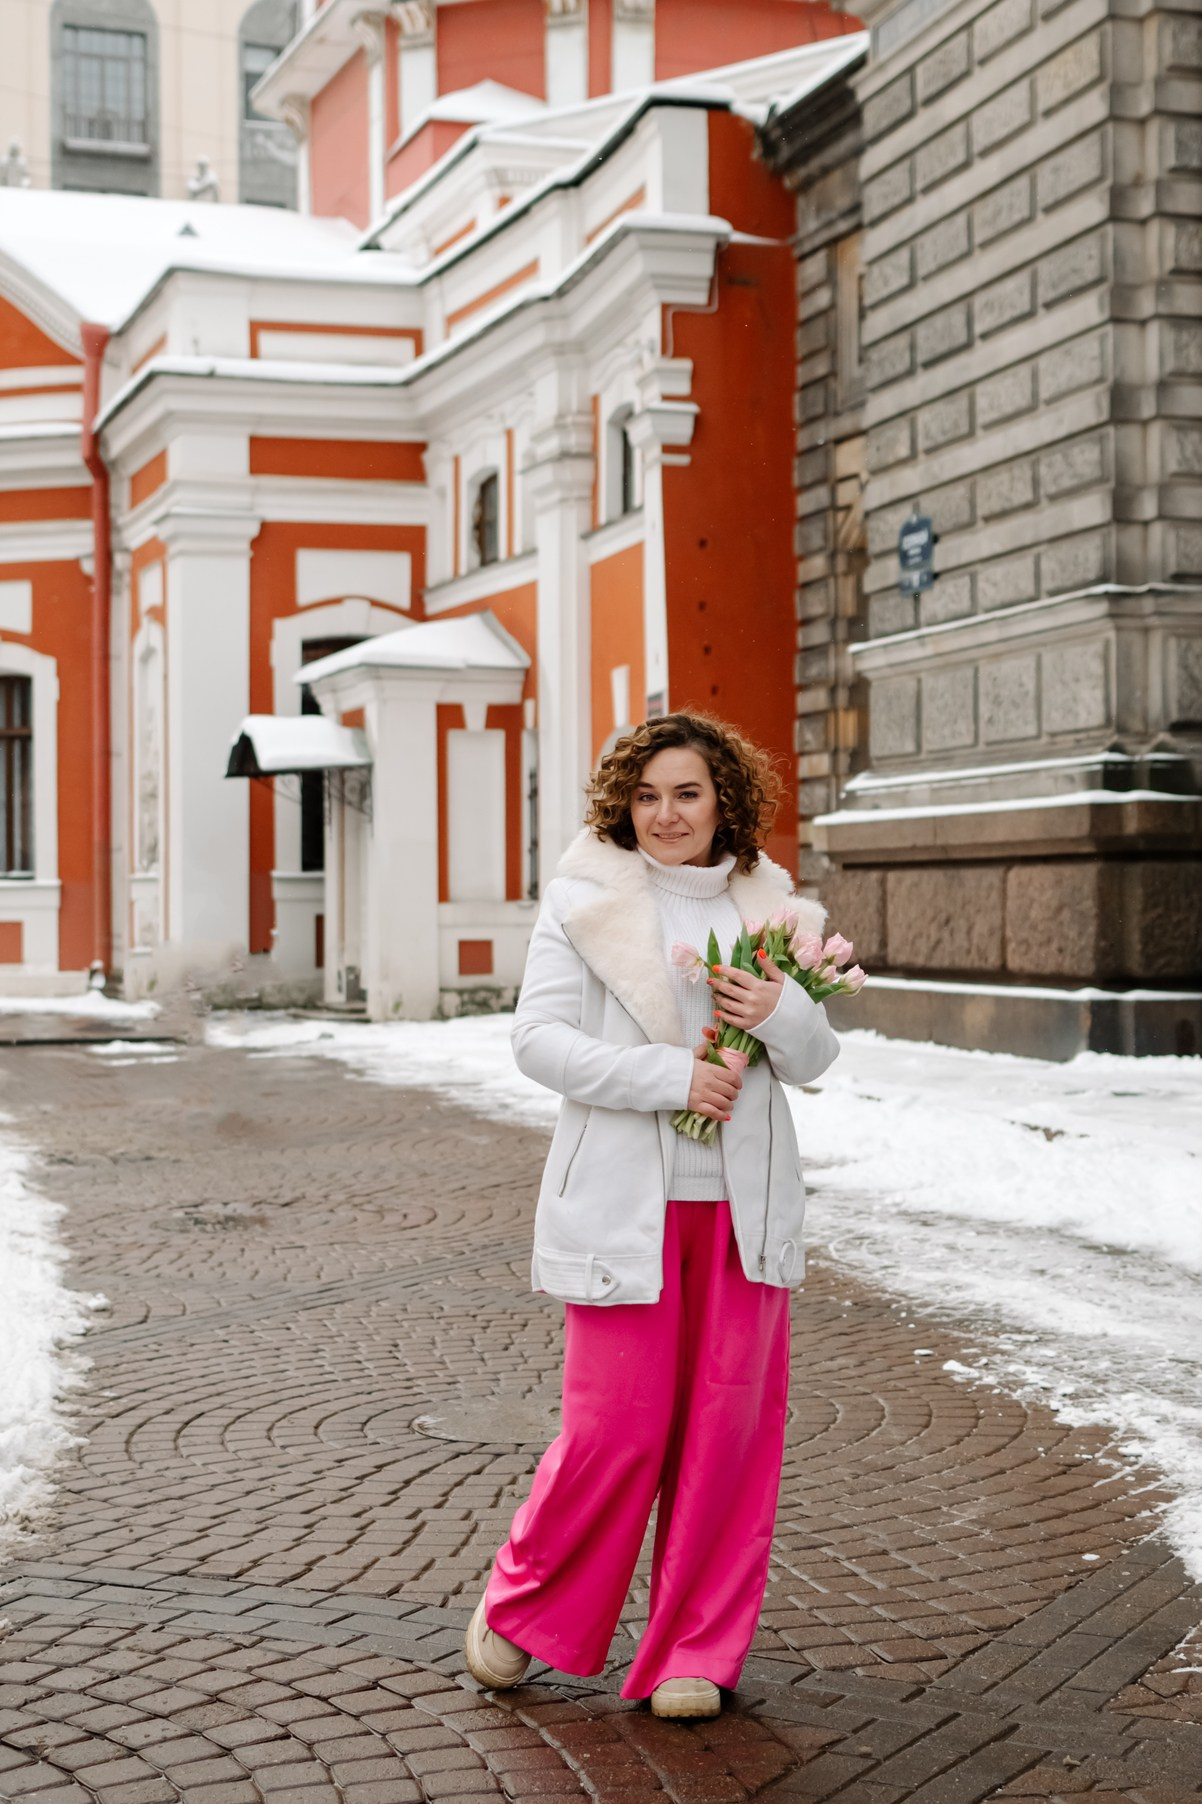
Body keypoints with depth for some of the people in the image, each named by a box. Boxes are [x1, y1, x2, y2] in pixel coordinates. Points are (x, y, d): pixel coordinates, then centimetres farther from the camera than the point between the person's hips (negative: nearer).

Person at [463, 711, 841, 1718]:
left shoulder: (771, 906, 10)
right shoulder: (584, 899, -1)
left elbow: (817, 1061, 12)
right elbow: (539, 1040, -8)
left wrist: (781, 1013, -11)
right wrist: (670, 1075, -17)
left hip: (741, 1208, 4)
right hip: (623, 1206, -3)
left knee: (728, 1427, 5)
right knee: (618, 1425, -4)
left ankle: (696, 1652, 20)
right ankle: (523, 1608, 22)